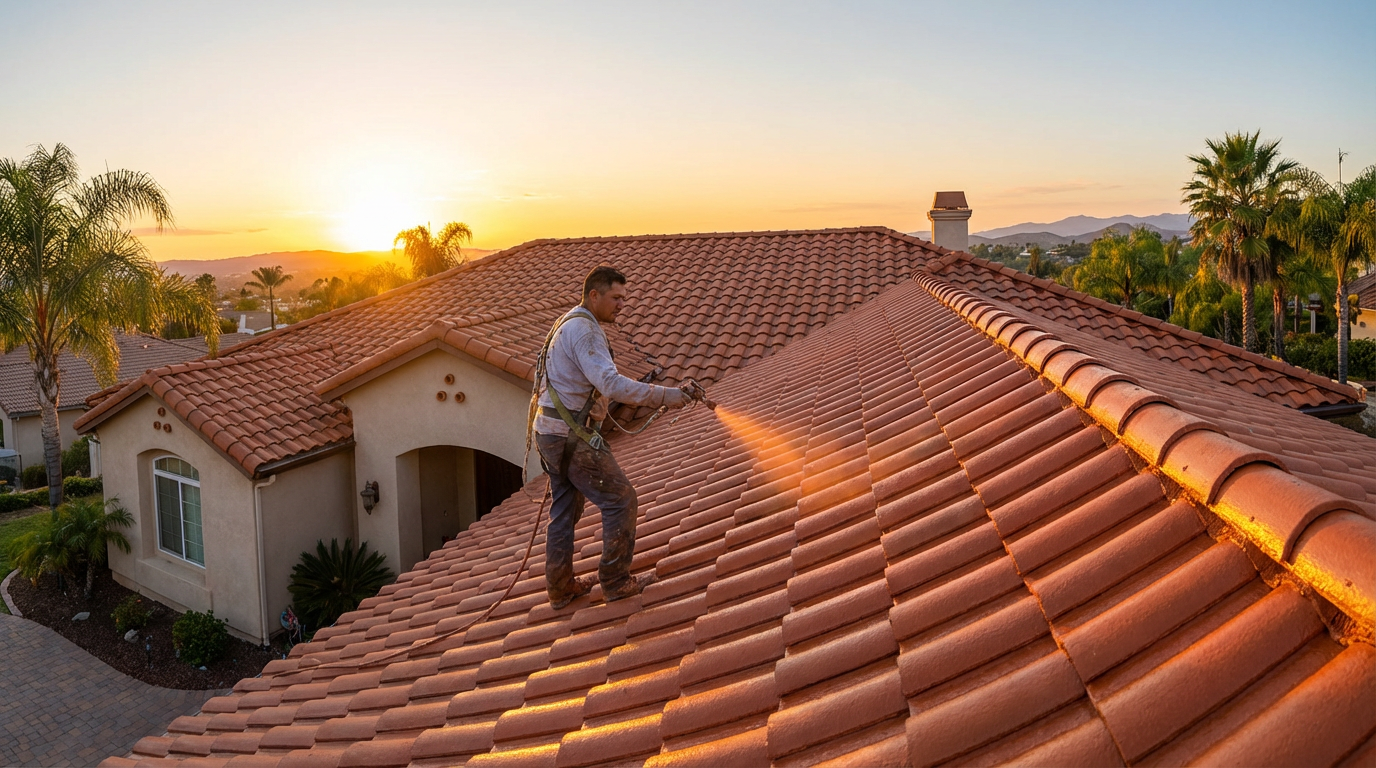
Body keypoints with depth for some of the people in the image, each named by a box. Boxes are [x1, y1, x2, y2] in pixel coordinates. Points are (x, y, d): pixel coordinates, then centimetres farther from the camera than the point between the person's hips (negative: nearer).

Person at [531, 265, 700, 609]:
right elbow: (611, 384, -30)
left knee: (565, 509, 16)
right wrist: (665, 395, -32)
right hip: (572, 436, -10)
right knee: (620, 499, -2)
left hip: (551, 433, 10)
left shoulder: (569, 324, 15)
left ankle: (561, 588, 24)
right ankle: (615, 581, 6)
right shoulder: (584, 329, -18)